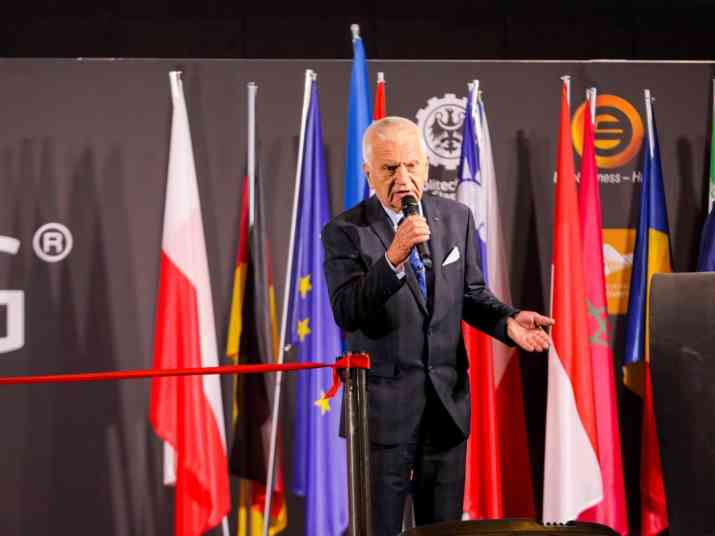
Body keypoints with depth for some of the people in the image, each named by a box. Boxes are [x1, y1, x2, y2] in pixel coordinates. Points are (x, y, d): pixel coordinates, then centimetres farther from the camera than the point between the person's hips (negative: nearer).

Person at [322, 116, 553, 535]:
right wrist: (393, 258, -30)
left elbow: (471, 294, 13)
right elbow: (346, 313, -18)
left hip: (449, 398, 4)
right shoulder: (346, 231, -7)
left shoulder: (456, 217, 5)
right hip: (384, 403, -4)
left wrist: (507, 320, -7)